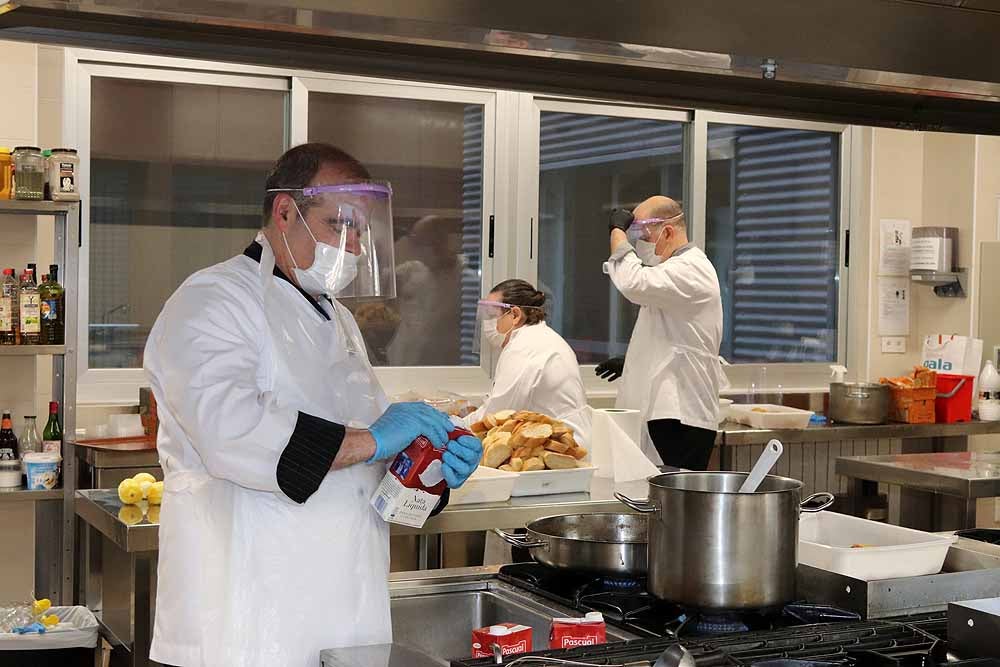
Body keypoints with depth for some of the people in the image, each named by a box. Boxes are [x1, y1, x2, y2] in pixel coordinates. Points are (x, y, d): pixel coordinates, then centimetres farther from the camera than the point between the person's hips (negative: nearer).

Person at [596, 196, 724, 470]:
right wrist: (629, 362, 20)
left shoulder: (691, 270, -12)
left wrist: (618, 231, -16)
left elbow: (634, 283, -30)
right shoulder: (680, 269, 22)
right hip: (667, 410, 10)